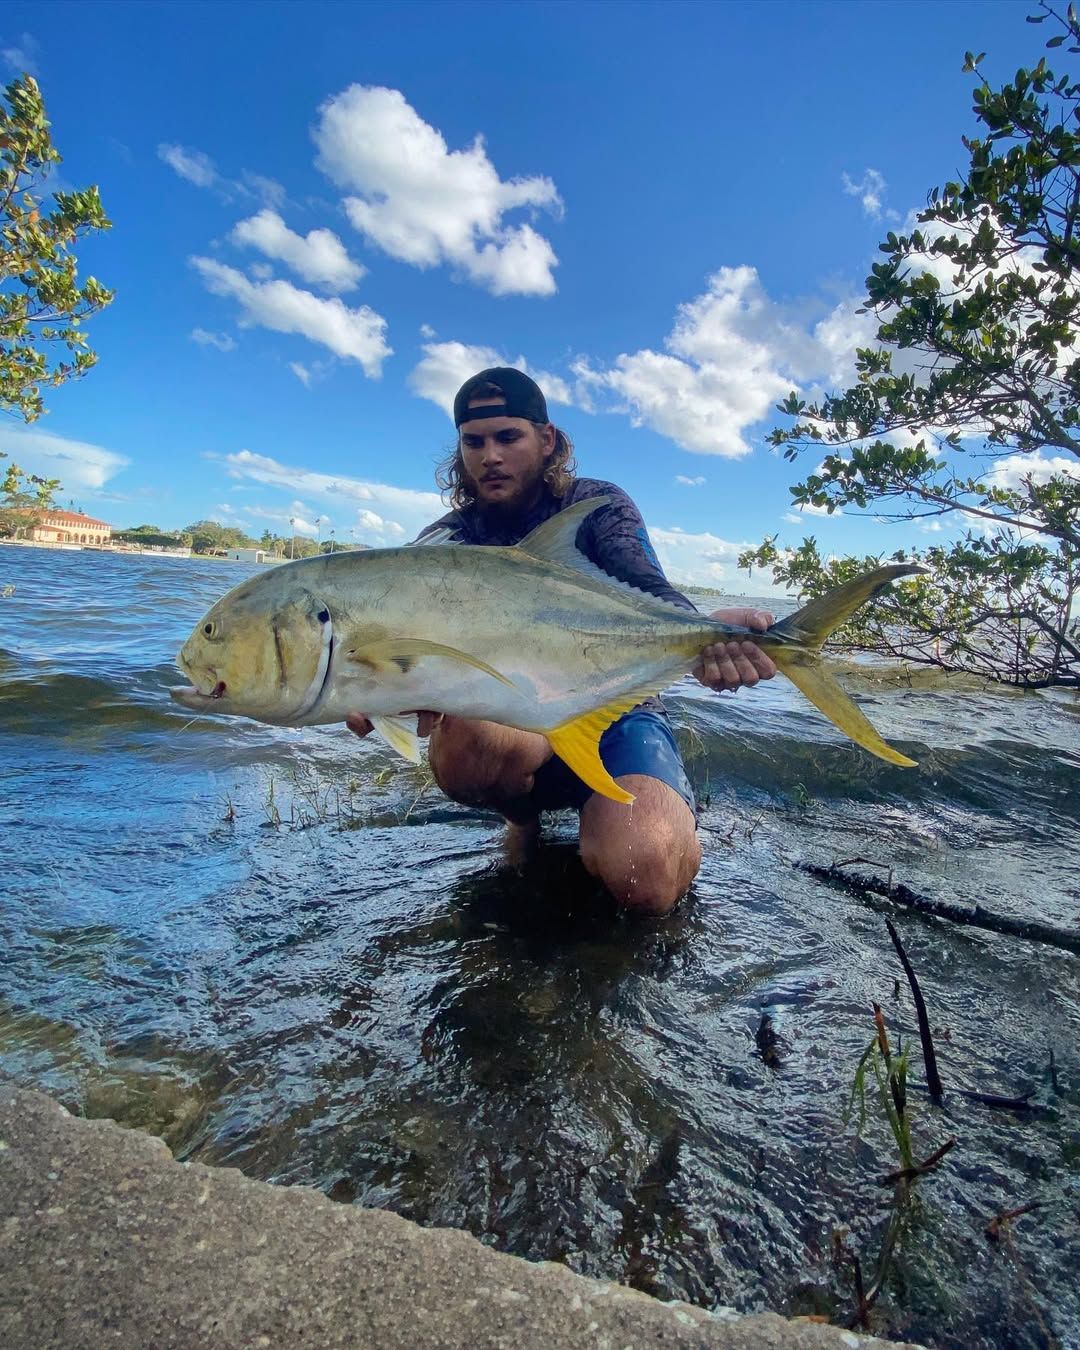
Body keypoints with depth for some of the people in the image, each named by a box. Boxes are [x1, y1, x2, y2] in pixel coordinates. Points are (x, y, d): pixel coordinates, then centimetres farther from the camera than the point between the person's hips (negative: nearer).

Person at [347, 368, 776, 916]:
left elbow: (651, 595, -18)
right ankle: (523, 816, 1)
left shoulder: (600, 507, 0)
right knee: (458, 736, -36)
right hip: (515, 726, 2)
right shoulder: (445, 541, 3)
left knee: (643, 876, -30)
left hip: (616, 712, -1)